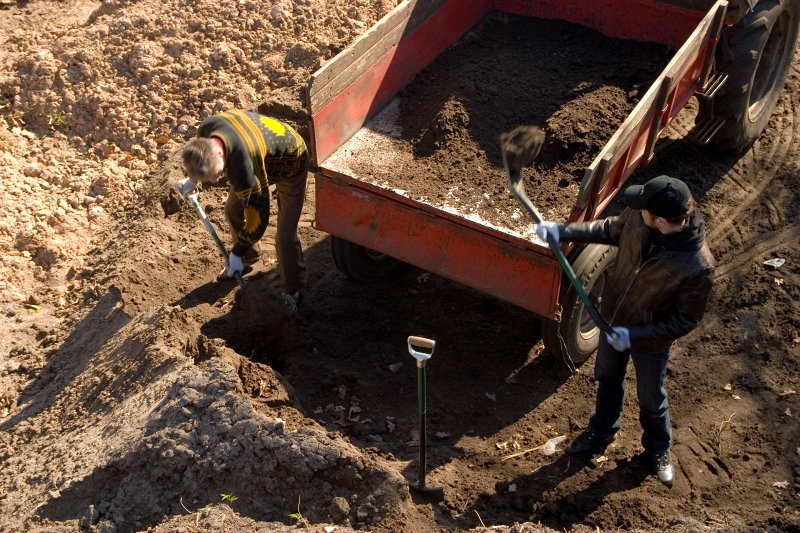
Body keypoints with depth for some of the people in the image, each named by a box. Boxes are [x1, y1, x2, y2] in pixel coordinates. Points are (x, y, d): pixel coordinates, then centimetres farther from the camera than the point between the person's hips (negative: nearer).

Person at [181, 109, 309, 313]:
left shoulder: (243, 165, -45)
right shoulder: (206, 129, -25)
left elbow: (258, 213, -33)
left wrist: (237, 253, -20)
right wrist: (193, 179, 16)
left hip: (289, 164, -7)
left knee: (285, 236, -10)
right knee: (233, 209, 14)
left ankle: (292, 291, 12)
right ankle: (249, 257, 40)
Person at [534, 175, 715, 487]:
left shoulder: (698, 266, -38)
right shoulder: (638, 216, -25)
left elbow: (686, 319, -23)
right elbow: (612, 229, 0)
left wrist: (635, 336, -26)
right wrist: (563, 231, -4)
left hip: (651, 339, -5)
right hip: (613, 318, 5)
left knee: (650, 399, 22)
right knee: (607, 380, 29)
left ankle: (658, 450, 53)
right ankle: (600, 432, 57)